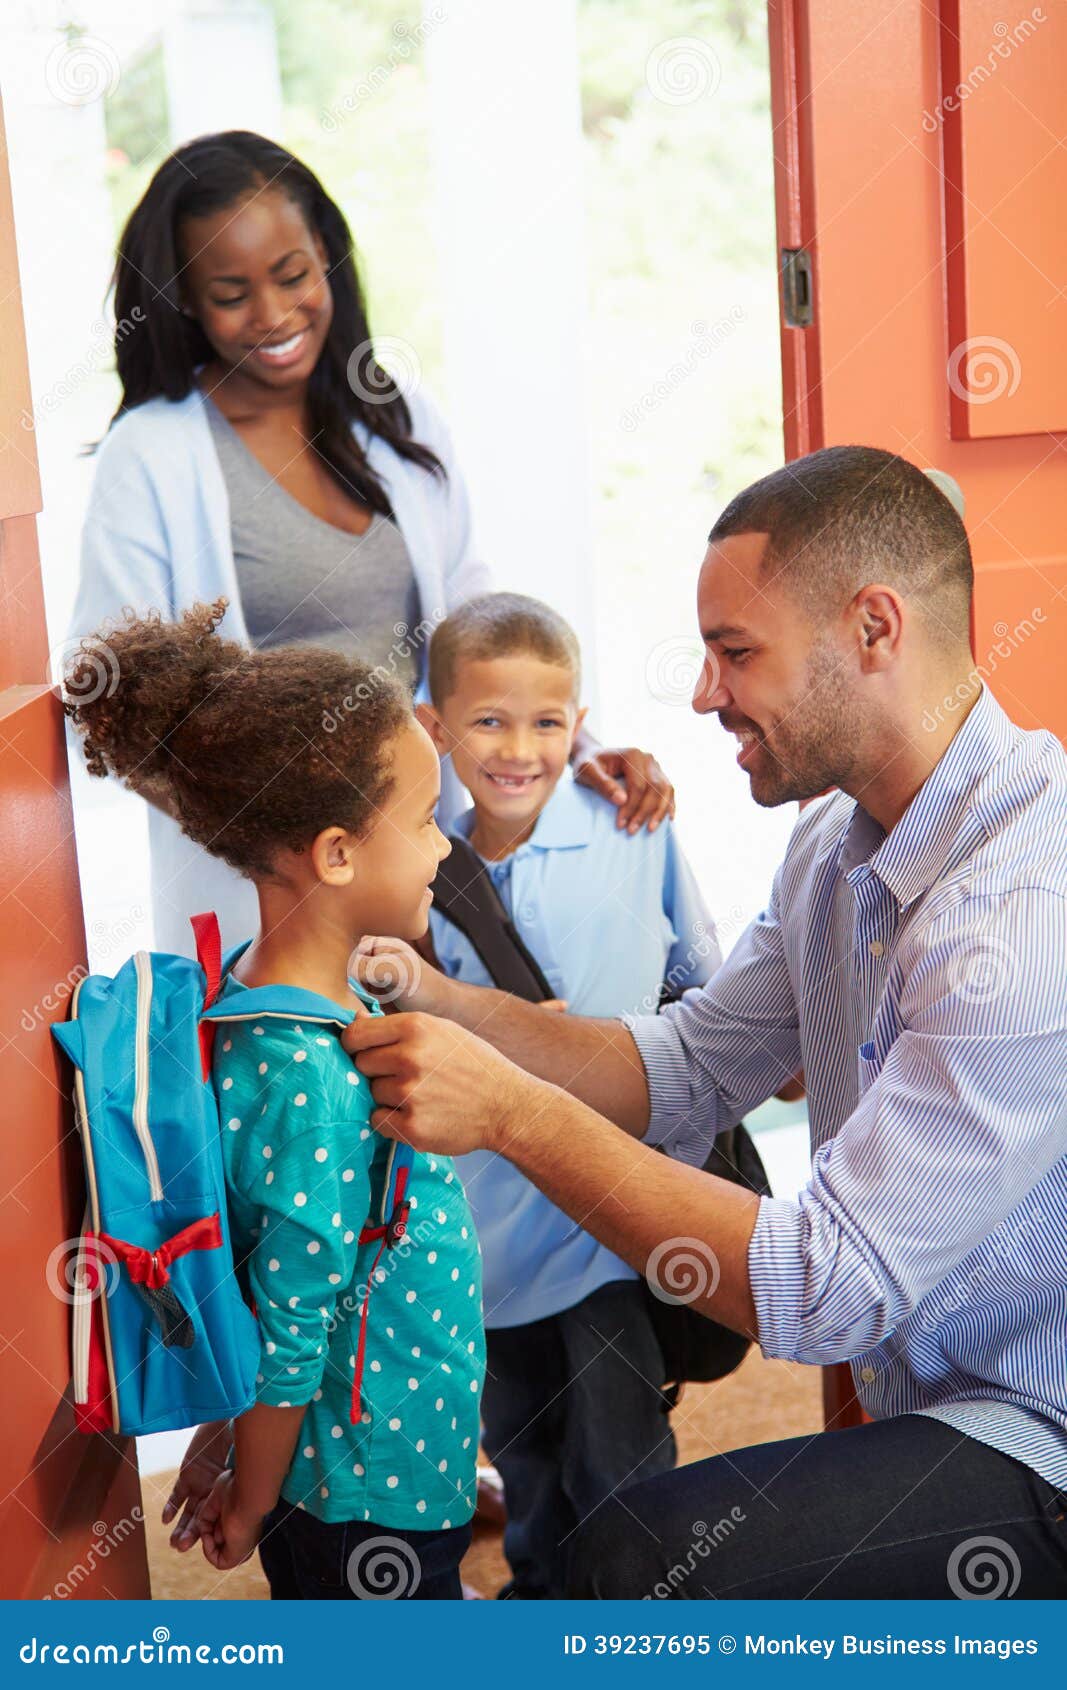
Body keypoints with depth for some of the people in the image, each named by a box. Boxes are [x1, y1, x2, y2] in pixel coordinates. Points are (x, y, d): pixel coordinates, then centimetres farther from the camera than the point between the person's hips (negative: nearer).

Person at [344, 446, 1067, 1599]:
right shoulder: (841, 843, 4)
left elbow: (827, 1288, -27)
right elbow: (687, 1075, 8)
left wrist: (515, 1112, -25)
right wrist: (439, 1003, -4)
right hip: (924, 1394, 8)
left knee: (646, 1555, -23)